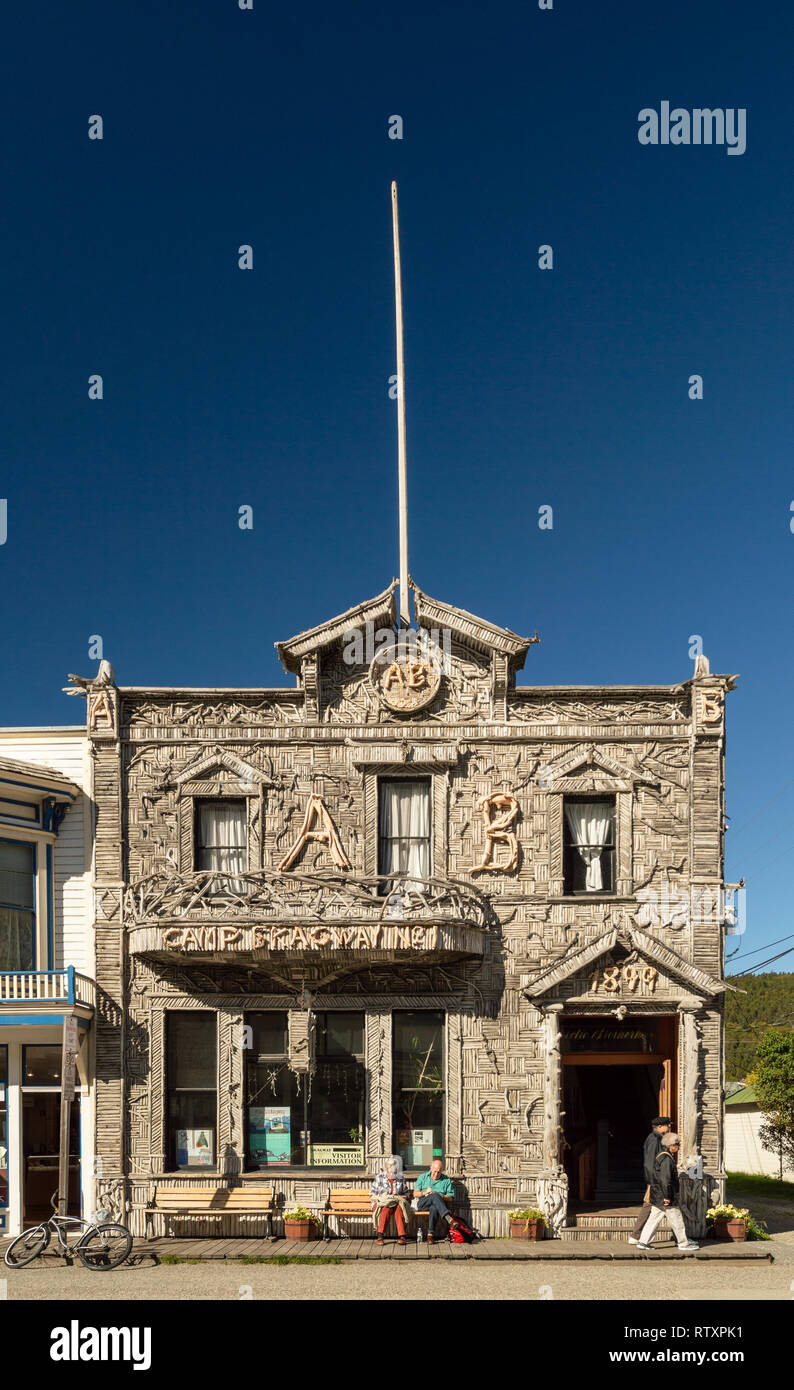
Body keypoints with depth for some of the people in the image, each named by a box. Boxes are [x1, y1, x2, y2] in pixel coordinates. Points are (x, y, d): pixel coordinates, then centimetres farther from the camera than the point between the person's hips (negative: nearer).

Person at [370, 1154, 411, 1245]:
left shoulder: (401, 1179, 10)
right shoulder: (380, 1178, 5)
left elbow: (406, 1195, 13)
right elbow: (372, 1196, 4)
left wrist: (398, 1197, -7)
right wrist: (380, 1197, -15)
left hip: (396, 1203, 1)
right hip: (380, 1203, -1)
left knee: (398, 1208, -35)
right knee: (386, 1209, -37)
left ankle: (401, 1236, -40)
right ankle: (380, 1236, -39)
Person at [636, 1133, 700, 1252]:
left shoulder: (660, 1156, 14)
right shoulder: (666, 1159, -19)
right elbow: (665, 1179, -23)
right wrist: (667, 1196, -20)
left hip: (656, 1197, 10)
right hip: (665, 1196, -10)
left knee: (653, 1219, 10)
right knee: (677, 1220, 3)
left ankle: (643, 1242, 8)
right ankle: (683, 1243, 13)